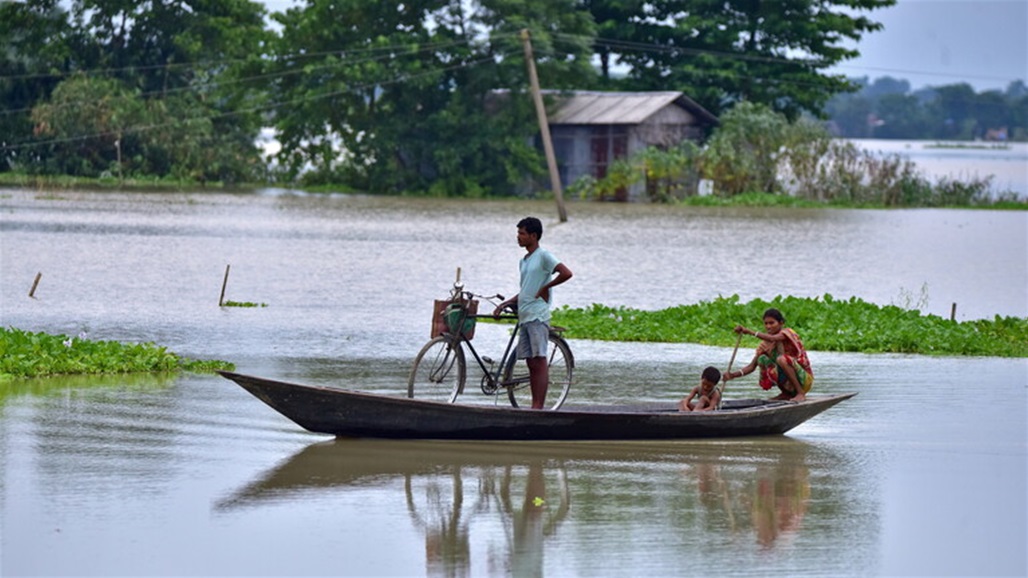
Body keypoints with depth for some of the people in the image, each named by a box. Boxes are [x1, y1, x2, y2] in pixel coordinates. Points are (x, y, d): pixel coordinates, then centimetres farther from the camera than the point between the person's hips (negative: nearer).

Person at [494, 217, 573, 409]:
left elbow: (566, 273, -18)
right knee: (531, 363, 7)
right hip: (524, 316, 9)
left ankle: (538, 407, -13)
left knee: (540, 362, -10)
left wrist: (545, 287, -10)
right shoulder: (524, 261, 19)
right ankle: (534, 406, 8)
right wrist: (505, 304, 16)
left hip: (538, 316, -9)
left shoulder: (543, 256, -6)